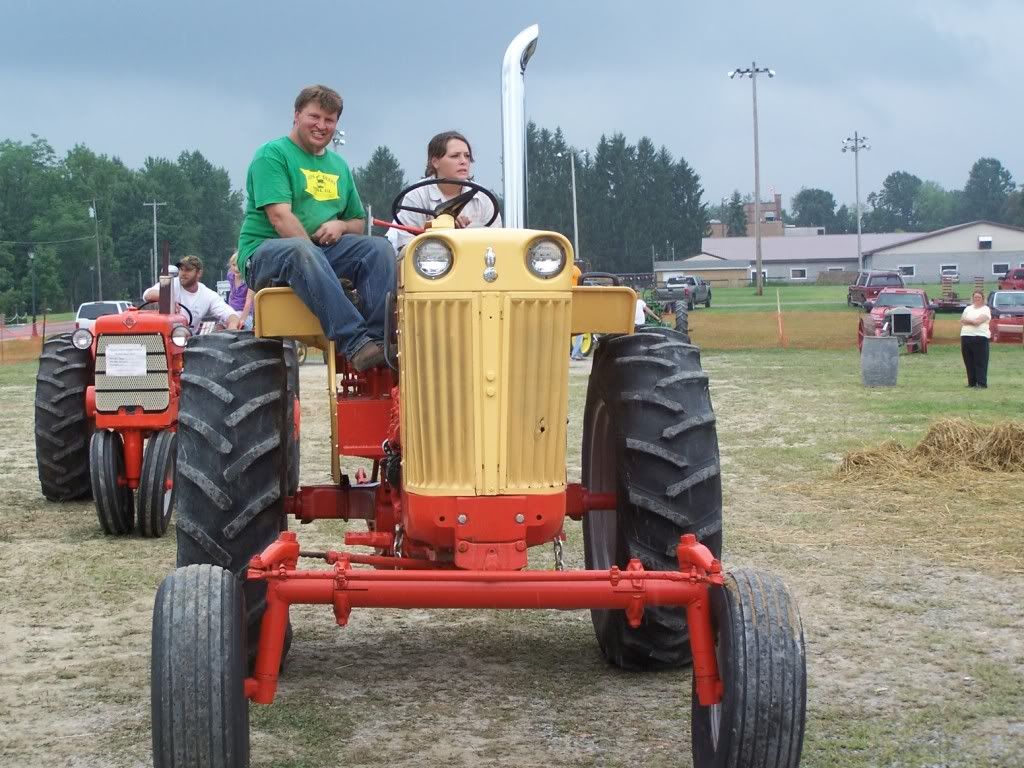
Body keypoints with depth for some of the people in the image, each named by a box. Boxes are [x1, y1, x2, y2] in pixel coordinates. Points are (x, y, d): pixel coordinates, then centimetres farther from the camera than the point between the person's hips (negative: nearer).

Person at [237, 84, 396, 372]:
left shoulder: (338, 166, 22)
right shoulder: (273, 154, -1)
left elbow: (359, 222, 24)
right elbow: (280, 216, -14)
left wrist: (341, 226, -2)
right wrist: (314, 257, -22)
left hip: (323, 249, 6)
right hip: (266, 252, -6)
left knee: (379, 248, -19)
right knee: (300, 252, -41)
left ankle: (380, 338, -35)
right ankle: (356, 344, -50)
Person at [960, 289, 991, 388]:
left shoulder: (986, 309, 1)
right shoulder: (968, 309, 19)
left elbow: (978, 321, -12)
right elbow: (962, 321, 11)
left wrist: (966, 321, 1)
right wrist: (972, 322, -6)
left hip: (980, 337, -5)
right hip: (965, 337, 5)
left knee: (980, 362, -6)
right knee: (969, 361, 6)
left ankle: (982, 383, -5)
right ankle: (971, 382, 13)